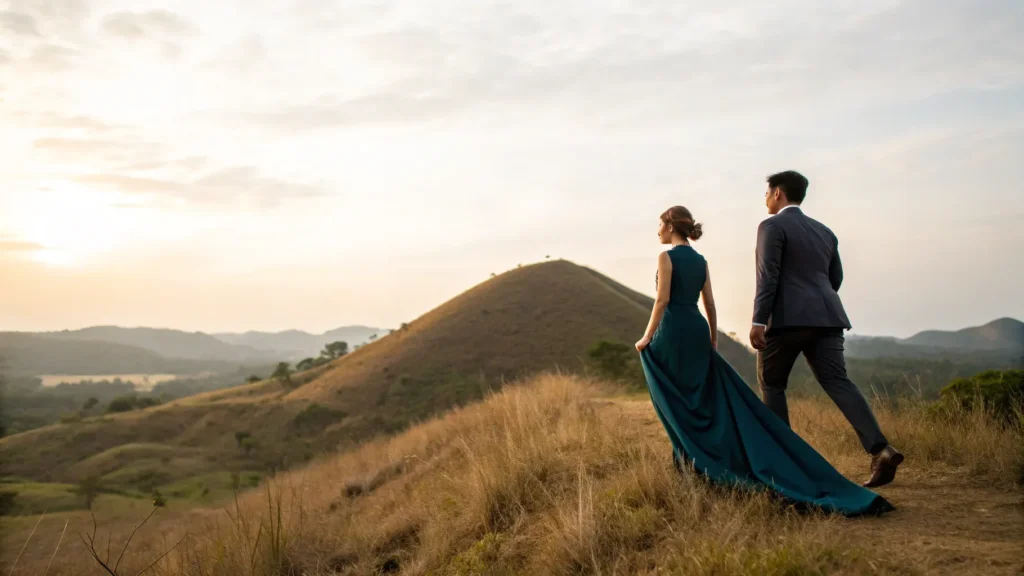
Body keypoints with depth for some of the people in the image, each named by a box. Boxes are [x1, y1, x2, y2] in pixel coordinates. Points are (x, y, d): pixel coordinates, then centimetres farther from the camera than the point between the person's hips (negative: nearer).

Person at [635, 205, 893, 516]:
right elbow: (710, 303, 12)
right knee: (714, 399, 4)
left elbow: (662, 299, -15)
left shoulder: (666, 257, -7)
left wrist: (648, 337, -9)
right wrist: (713, 340, 18)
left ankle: (694, 462, 3)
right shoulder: (701, 260, 13)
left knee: (677, 401, 2)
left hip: (673, 331, -6)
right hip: (698, 332, 7)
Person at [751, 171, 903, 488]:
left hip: (787, 319, -6)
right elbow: (835, 278, 24)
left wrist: (758, 321, -16)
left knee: (771, 384, 9)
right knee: (837, 382, -2)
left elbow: (767, 277, -12)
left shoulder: (772, 227, -1)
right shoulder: (823, 231, 21)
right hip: (825, 318, 6)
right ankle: (880, 449, -16)